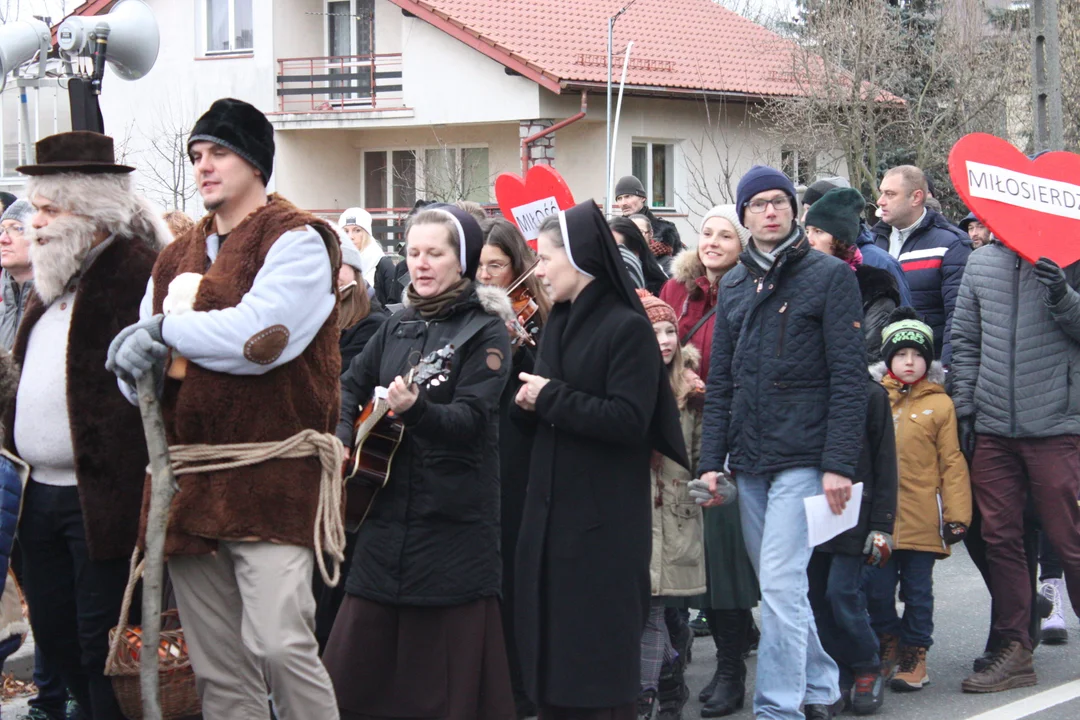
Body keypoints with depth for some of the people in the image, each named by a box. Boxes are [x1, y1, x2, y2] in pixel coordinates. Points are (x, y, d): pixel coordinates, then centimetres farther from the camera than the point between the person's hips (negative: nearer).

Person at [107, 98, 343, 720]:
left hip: (271, 476, -7)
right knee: (217, 668, 7)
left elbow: (262, 336, -17)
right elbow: (138, 347, 18)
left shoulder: (295, 240, -2)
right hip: (189, 479, 7)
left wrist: (165, 329, -5)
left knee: (278, 642, -20)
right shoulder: (177, 259, 19)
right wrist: (137, 369, -7)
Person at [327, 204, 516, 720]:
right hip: (388, 512, 6)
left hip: (453, 519, -6)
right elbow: (350, 386, 22)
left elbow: (471, 421, -18)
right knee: (359, 662, 9)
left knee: (448, 675, -2)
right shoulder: (399, 327, 12)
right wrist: (342, 441, 5)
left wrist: (414, 409, -35)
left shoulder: (485, 331, -6)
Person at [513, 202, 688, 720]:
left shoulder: (627, 328, -11)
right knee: (550, 642, 9)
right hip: (551, 509, 7)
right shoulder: (557, 323, 12)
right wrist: (528, 403, -6)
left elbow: (630, 421, -20)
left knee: (599, 652, -2)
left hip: (604, 517, -7)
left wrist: (551, 397, -16)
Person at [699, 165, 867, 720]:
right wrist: (712, 460, 6)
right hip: (749, 461, 6)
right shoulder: (734, 286, 14)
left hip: (803, 458, -6)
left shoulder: (829, 275, -3)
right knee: (778, 586, 11)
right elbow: (720, 382, 15)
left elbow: (849, 377, -9)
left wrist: (839, 463, -15)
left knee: (780, 585, -12)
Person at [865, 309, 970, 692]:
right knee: (876, 589, 3)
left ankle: (914, 656, 17)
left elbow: (952, 463, -1)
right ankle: (889, 642, 25)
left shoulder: (938, 404, 0)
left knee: (917, 590, 6)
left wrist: (956, 515, -6)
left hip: (922, 517, -2)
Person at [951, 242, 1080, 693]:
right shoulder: (981, 263, 11)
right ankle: (1013, 650, 12)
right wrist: (965, 407, 9)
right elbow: (966, 341, 14)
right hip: (993, 428, 4)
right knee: (999, 537, 5)